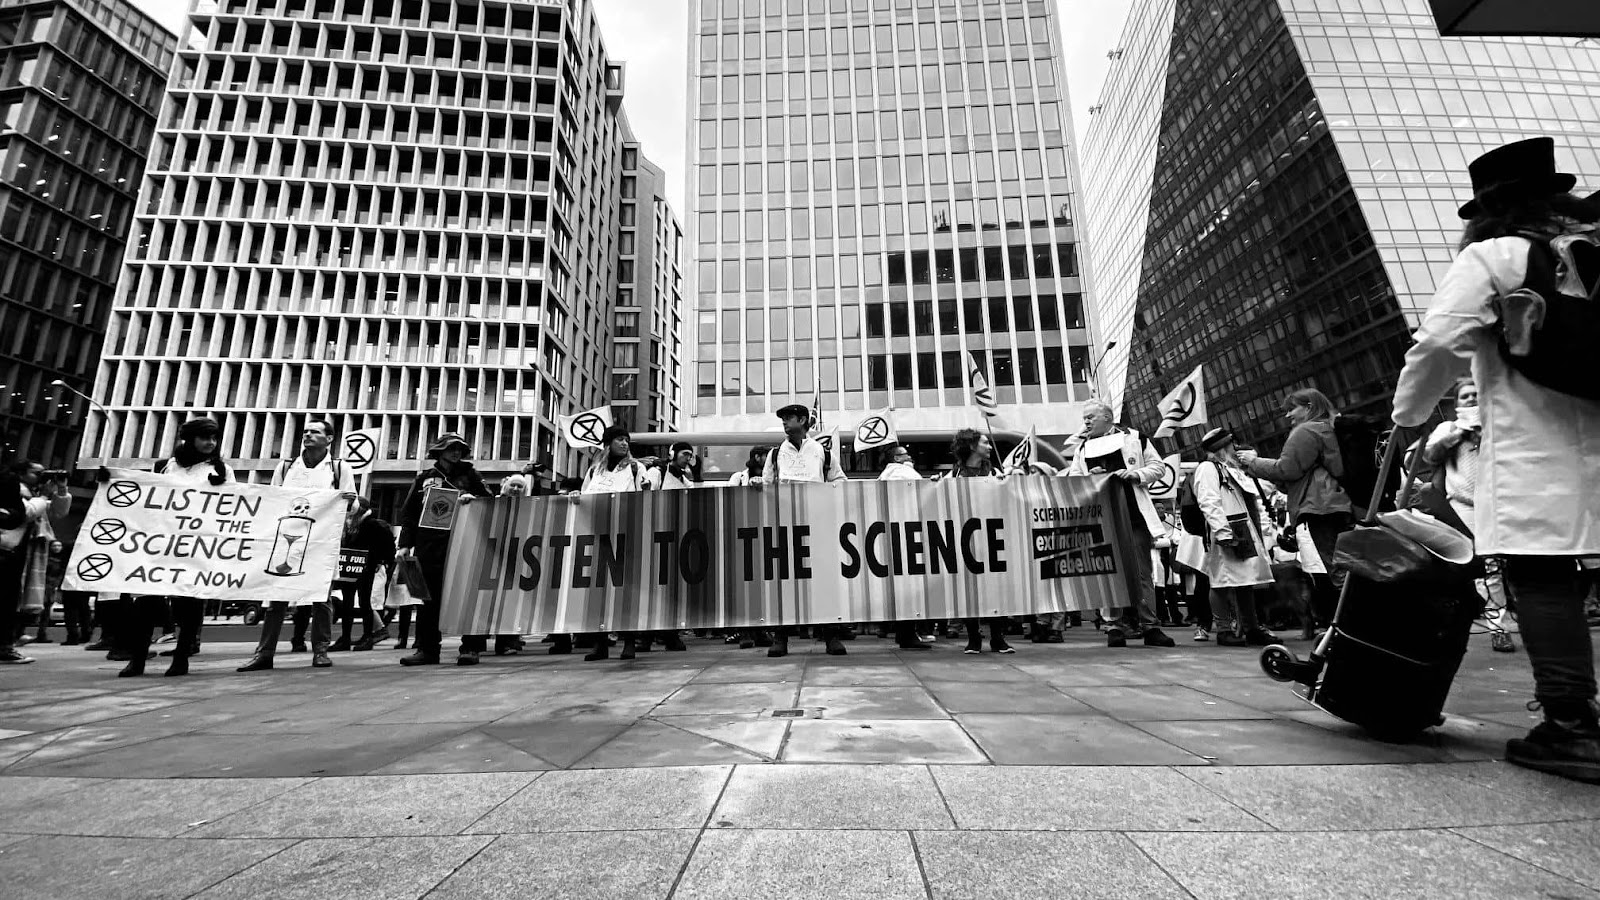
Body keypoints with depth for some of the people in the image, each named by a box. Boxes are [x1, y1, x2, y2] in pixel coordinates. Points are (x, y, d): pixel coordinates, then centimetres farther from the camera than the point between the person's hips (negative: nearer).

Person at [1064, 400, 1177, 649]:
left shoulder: (1134, 438, 7)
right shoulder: (1082, 448, 14)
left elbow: (1158, 467, 8)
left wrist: (1136, 474, -10)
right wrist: (1089, 477, -9)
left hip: (1134, 516, -2)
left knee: (1142, 573, 3)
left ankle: (1150, 626, 11)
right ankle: (1113, 627, 8)